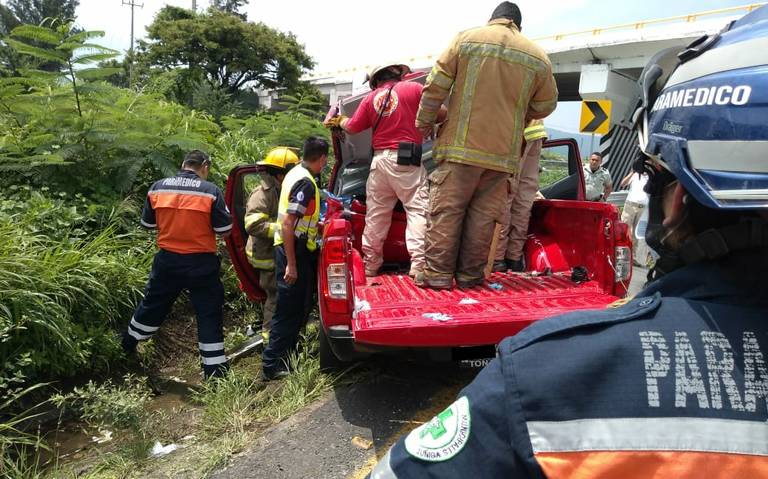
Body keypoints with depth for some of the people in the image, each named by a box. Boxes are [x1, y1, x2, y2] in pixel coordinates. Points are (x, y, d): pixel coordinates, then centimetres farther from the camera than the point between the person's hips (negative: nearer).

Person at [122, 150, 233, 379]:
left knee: (152, 306, 24)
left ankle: (128, 345, 45)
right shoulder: (211, 191, -11)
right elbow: (224, 229, -8)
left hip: (168, 261, 4)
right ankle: (215, 369, 8)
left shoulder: (158, 188, 0)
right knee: (209, 316, 5)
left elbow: (147, 224, 10)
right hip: (201, 264, -4)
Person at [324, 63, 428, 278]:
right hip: (407, 160, -4)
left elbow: (352, 127, 16)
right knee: (417, 210, -5)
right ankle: (418, 264, -16)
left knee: (375, 215, 11)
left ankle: (369, 265, 18)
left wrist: (340, 121, 37)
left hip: (379, 160, 4)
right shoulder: (414, 88, 2)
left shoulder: (370, 98, 11)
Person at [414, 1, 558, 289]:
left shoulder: (466, 39, 3)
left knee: (445, 210, 2)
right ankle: (470, 274, 11)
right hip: (503, 151, 2)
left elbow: (435, 87, 1)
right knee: (483, 215, 7)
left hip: (462, 145, -2)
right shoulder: (538, 57, 8)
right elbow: (545, 106, 17)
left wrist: (424, 122, 13)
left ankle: (438, 273, 1)